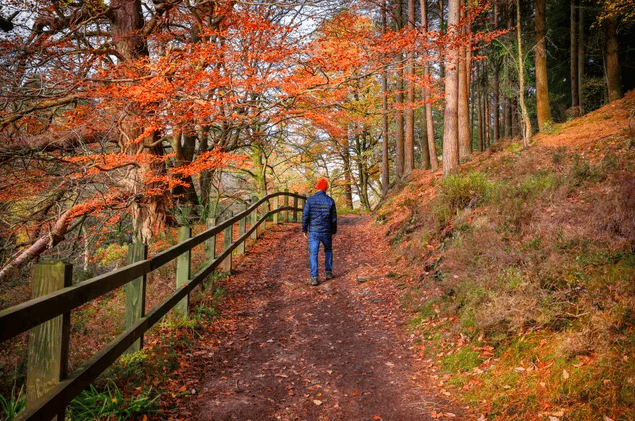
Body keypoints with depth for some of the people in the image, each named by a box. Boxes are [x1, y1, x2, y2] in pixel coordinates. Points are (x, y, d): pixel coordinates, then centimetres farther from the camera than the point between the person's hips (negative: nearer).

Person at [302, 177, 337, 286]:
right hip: (326, 232, 1)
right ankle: (328, 272, 27)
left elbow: (305, 215, -7)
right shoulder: (330, 201, -4)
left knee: (313, 254, -1)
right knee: (328, 250, 24)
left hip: (313, 232, -1)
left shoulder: (310, 199, -6)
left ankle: (314, 277, -9)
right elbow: (334, 218, 0)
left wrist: (304, 230, 3)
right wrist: (334, 231, 13)